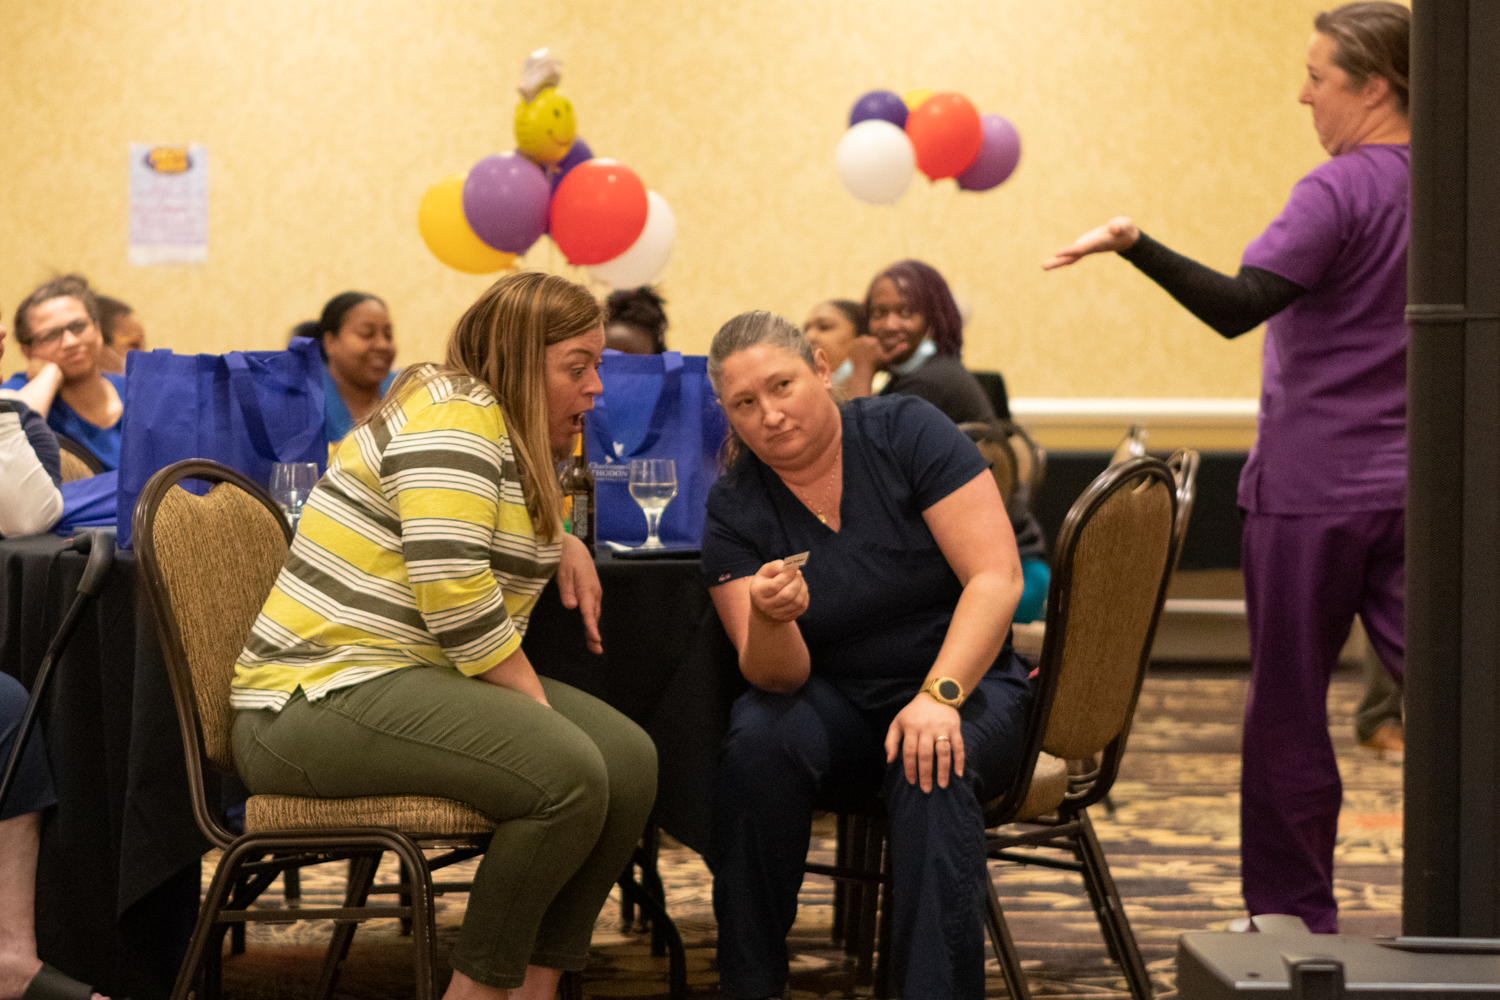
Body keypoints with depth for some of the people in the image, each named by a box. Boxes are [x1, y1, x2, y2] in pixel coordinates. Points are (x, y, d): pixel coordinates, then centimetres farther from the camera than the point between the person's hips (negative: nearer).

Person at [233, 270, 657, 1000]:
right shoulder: (454, 417, -14)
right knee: (568, 774, -28)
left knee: (630, 759, -7)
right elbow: (454, 597, -22)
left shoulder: (510, 435, 17)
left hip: (417, 682, 10)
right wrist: (538, 709, -15)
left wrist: (563, 547, 14)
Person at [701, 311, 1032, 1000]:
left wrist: (939, 696, -29)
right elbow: (777, 677, -10)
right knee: (759, 740, -29)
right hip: (837, 706, 2)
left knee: (929, 768, -34)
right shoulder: (734, 508, -3)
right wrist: (771, 620, -34)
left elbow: (997, 577, -16)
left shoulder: (908, 432, -10)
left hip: (962, 682, -2)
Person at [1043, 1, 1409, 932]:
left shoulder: (1340, 192, -14)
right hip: (1410, 488, 6)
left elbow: (1236, 307, -25)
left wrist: (1134, 244, -29)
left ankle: (1295, 916, 14)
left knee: (1289, 706, 5)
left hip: (1315, 489, -6)